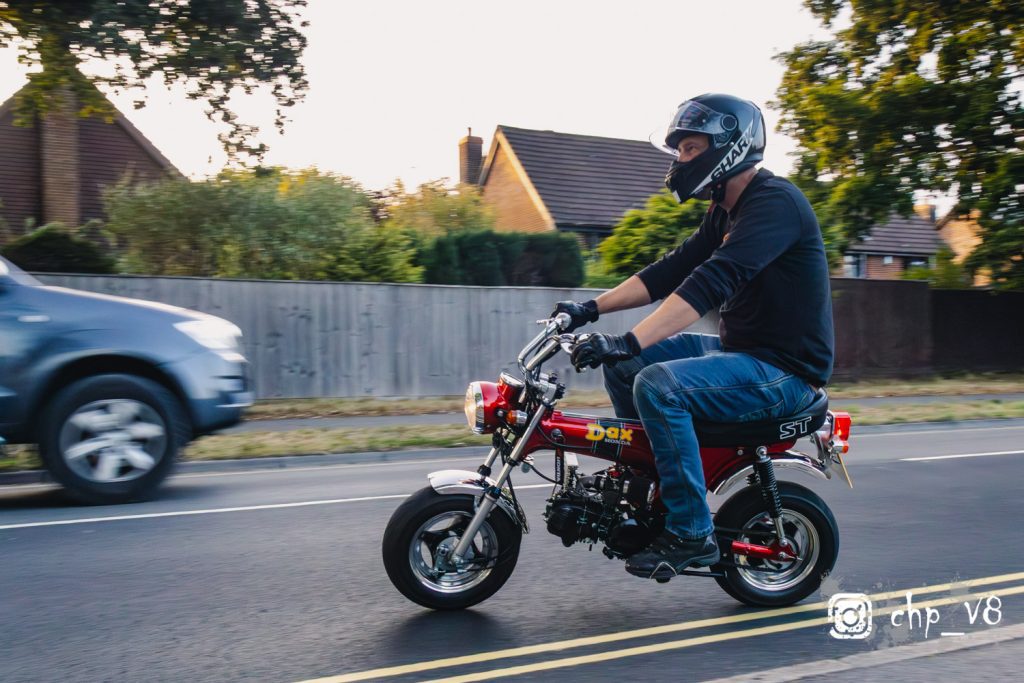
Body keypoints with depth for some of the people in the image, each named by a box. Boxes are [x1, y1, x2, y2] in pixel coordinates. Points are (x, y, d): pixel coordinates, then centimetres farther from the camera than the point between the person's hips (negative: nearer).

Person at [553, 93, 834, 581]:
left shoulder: (775, 202, -18)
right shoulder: (727, 211, 14)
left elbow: (711, 282, -31)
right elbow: (672, 270, 13)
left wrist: (629, 343, -39)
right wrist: (592, 308, 3)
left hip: (784, 371, -10)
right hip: (740, 352, 10)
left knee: (658, 385, -29)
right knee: (620, 365, 5)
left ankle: (692, 533, -17)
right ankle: (651, 488, 16)